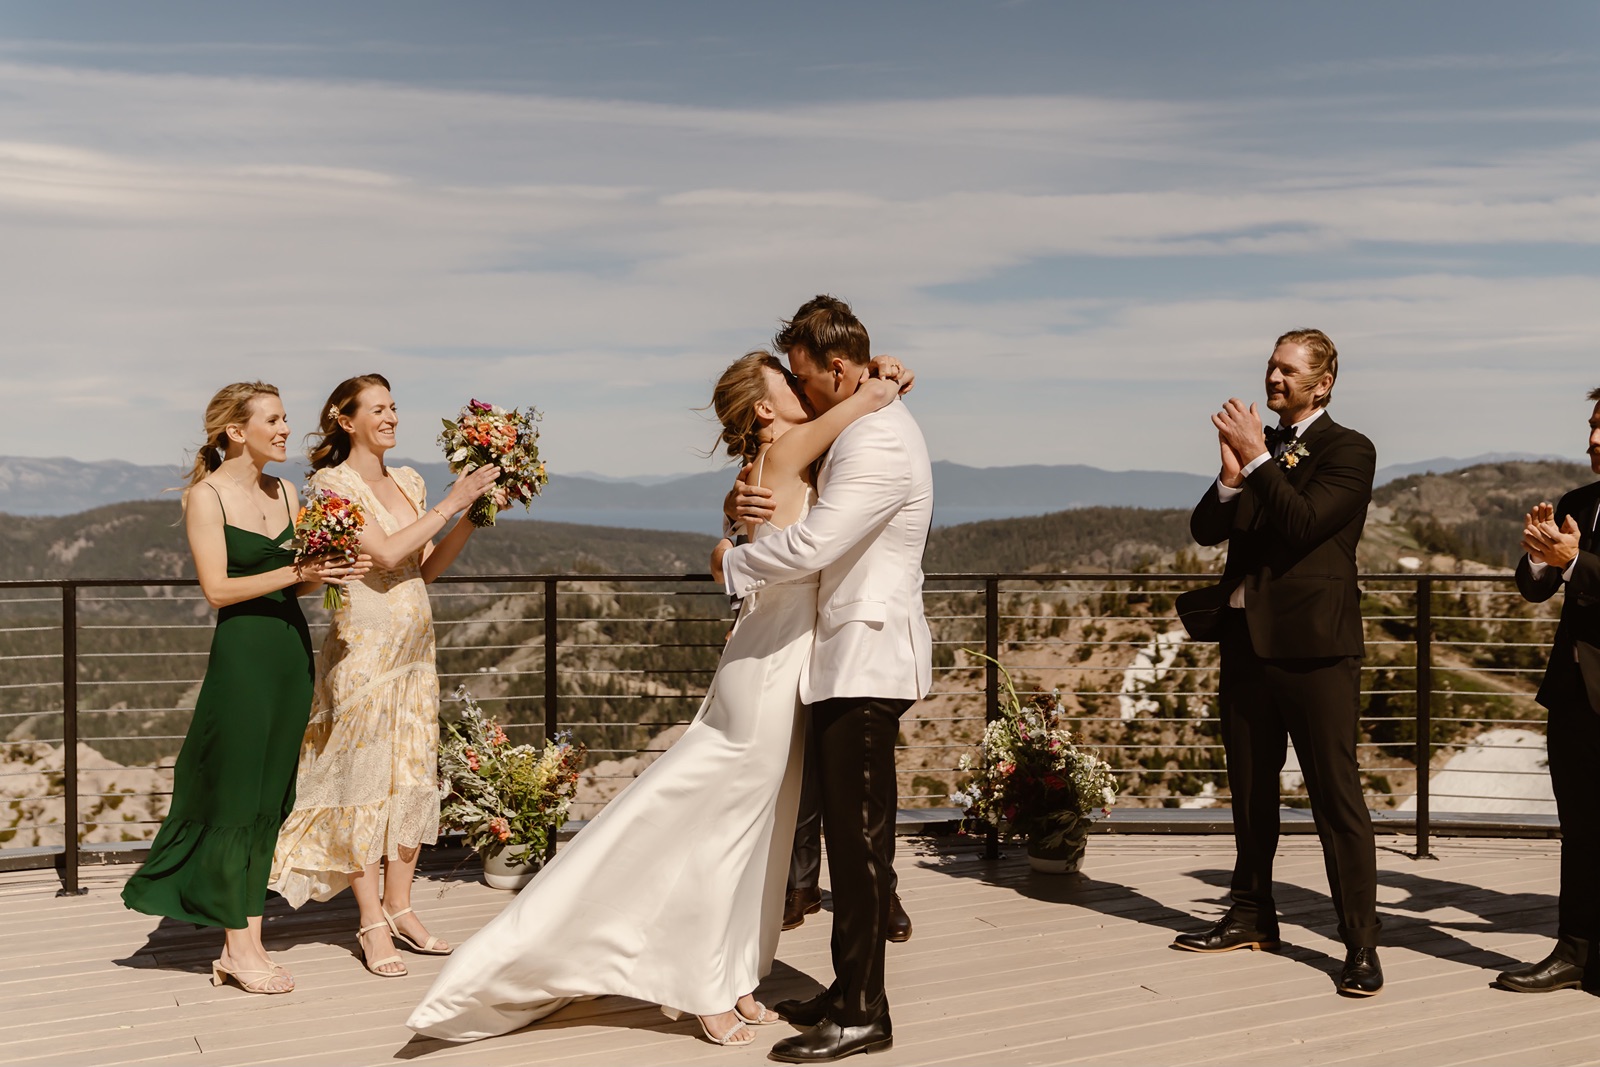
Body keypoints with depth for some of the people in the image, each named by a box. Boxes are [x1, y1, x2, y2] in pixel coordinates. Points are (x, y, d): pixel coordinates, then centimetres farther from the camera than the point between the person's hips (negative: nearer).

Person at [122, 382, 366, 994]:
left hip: (292, 650, 7)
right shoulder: (206, 496, -6)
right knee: (237, 795, 0)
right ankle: (239, 947, 9)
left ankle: (246, 941, 15)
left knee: (270, 799, 8)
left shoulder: (285, 492, 12)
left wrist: (329, 573, -6)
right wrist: (297, 572, -19)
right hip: (242, 652, -6)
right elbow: (217, 590, -12)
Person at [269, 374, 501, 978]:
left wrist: (472, 516, 1)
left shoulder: (408, 482, 12)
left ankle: (399, 907, 20)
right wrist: (450, 504, -15)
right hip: (363, 646, -7)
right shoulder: (333, 484, -8)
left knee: (414, 775, 9)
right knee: (364, 776, -1)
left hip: (415, 649, 7)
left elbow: (426, 568, 12)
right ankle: (372, 922, 8)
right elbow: (387, 554, -19)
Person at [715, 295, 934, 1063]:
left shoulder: (879, 441, -18)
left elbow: (810, 546, -23)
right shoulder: (865, 429, 17)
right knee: (850, 831, 14)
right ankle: (850, 990, 24)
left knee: (859, 834, -5)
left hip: (867, 661, -10)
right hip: (849, 660, 10)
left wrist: (735, 562, -6)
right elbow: (826, 527, 25)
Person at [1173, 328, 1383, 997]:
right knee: (1250, 790, 16)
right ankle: (1253, 917, 29)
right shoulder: (1257, 446, 15)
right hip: (1246, 640, 7)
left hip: (1313, 647, -7)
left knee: (1337, 794, -6)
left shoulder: (1348, 451, -4)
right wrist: (1231, 476, -11)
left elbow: (1305, 522, -20)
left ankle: (1361, 945, 0)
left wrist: (1257, 459, -17)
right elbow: (1205, 529, 6)